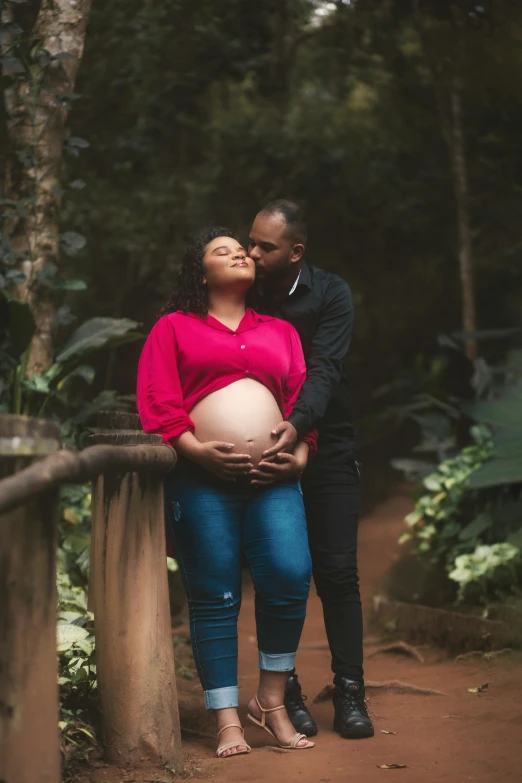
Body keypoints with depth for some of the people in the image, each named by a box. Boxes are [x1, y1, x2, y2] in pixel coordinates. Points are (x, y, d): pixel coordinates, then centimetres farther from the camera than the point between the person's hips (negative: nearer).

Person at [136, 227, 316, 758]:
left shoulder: (280, 331, 23)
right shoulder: (174, 327, 12)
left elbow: (300, 396, 15)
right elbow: (157, 400, 1)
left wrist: (300, 452, -1)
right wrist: (196, 449, -12)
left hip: (273, 479, 2)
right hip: (202, 481, -2)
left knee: (289, 576, -14)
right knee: (214, 597, -2)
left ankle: (271, 703, 3)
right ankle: (227, 720, 5)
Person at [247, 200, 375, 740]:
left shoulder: (329, 295, -7)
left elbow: (323, 369, -20)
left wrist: (298, 423, -38)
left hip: (326, 449, -1)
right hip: (263, 453, 1)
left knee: (337, 573, -3)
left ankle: (349, 693, 4)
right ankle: (284, 692, 10)